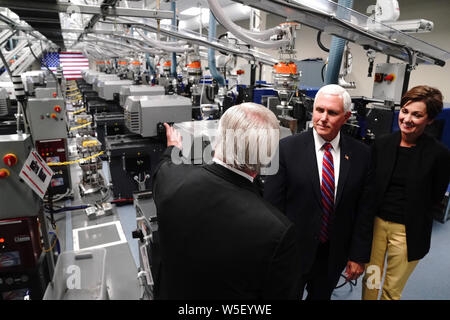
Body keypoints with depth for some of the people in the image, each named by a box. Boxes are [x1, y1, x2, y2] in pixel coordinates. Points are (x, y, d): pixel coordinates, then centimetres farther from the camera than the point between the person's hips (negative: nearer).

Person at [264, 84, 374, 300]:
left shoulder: (361, 155, -5)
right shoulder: (287, 149, -15)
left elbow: (364, 209, 0)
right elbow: (272, 205, -12)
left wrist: (359, 256, 2)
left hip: (334, 255, 3)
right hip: (293, 251, -3)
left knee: (321, 296, 25)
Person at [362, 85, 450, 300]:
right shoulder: (381, 144, -2)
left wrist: (412, 221, -1)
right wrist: (369, 218, 0)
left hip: (407, 232, -2)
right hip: (375, 223, 3)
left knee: (392, 290, 15)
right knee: (369, 281, 17)